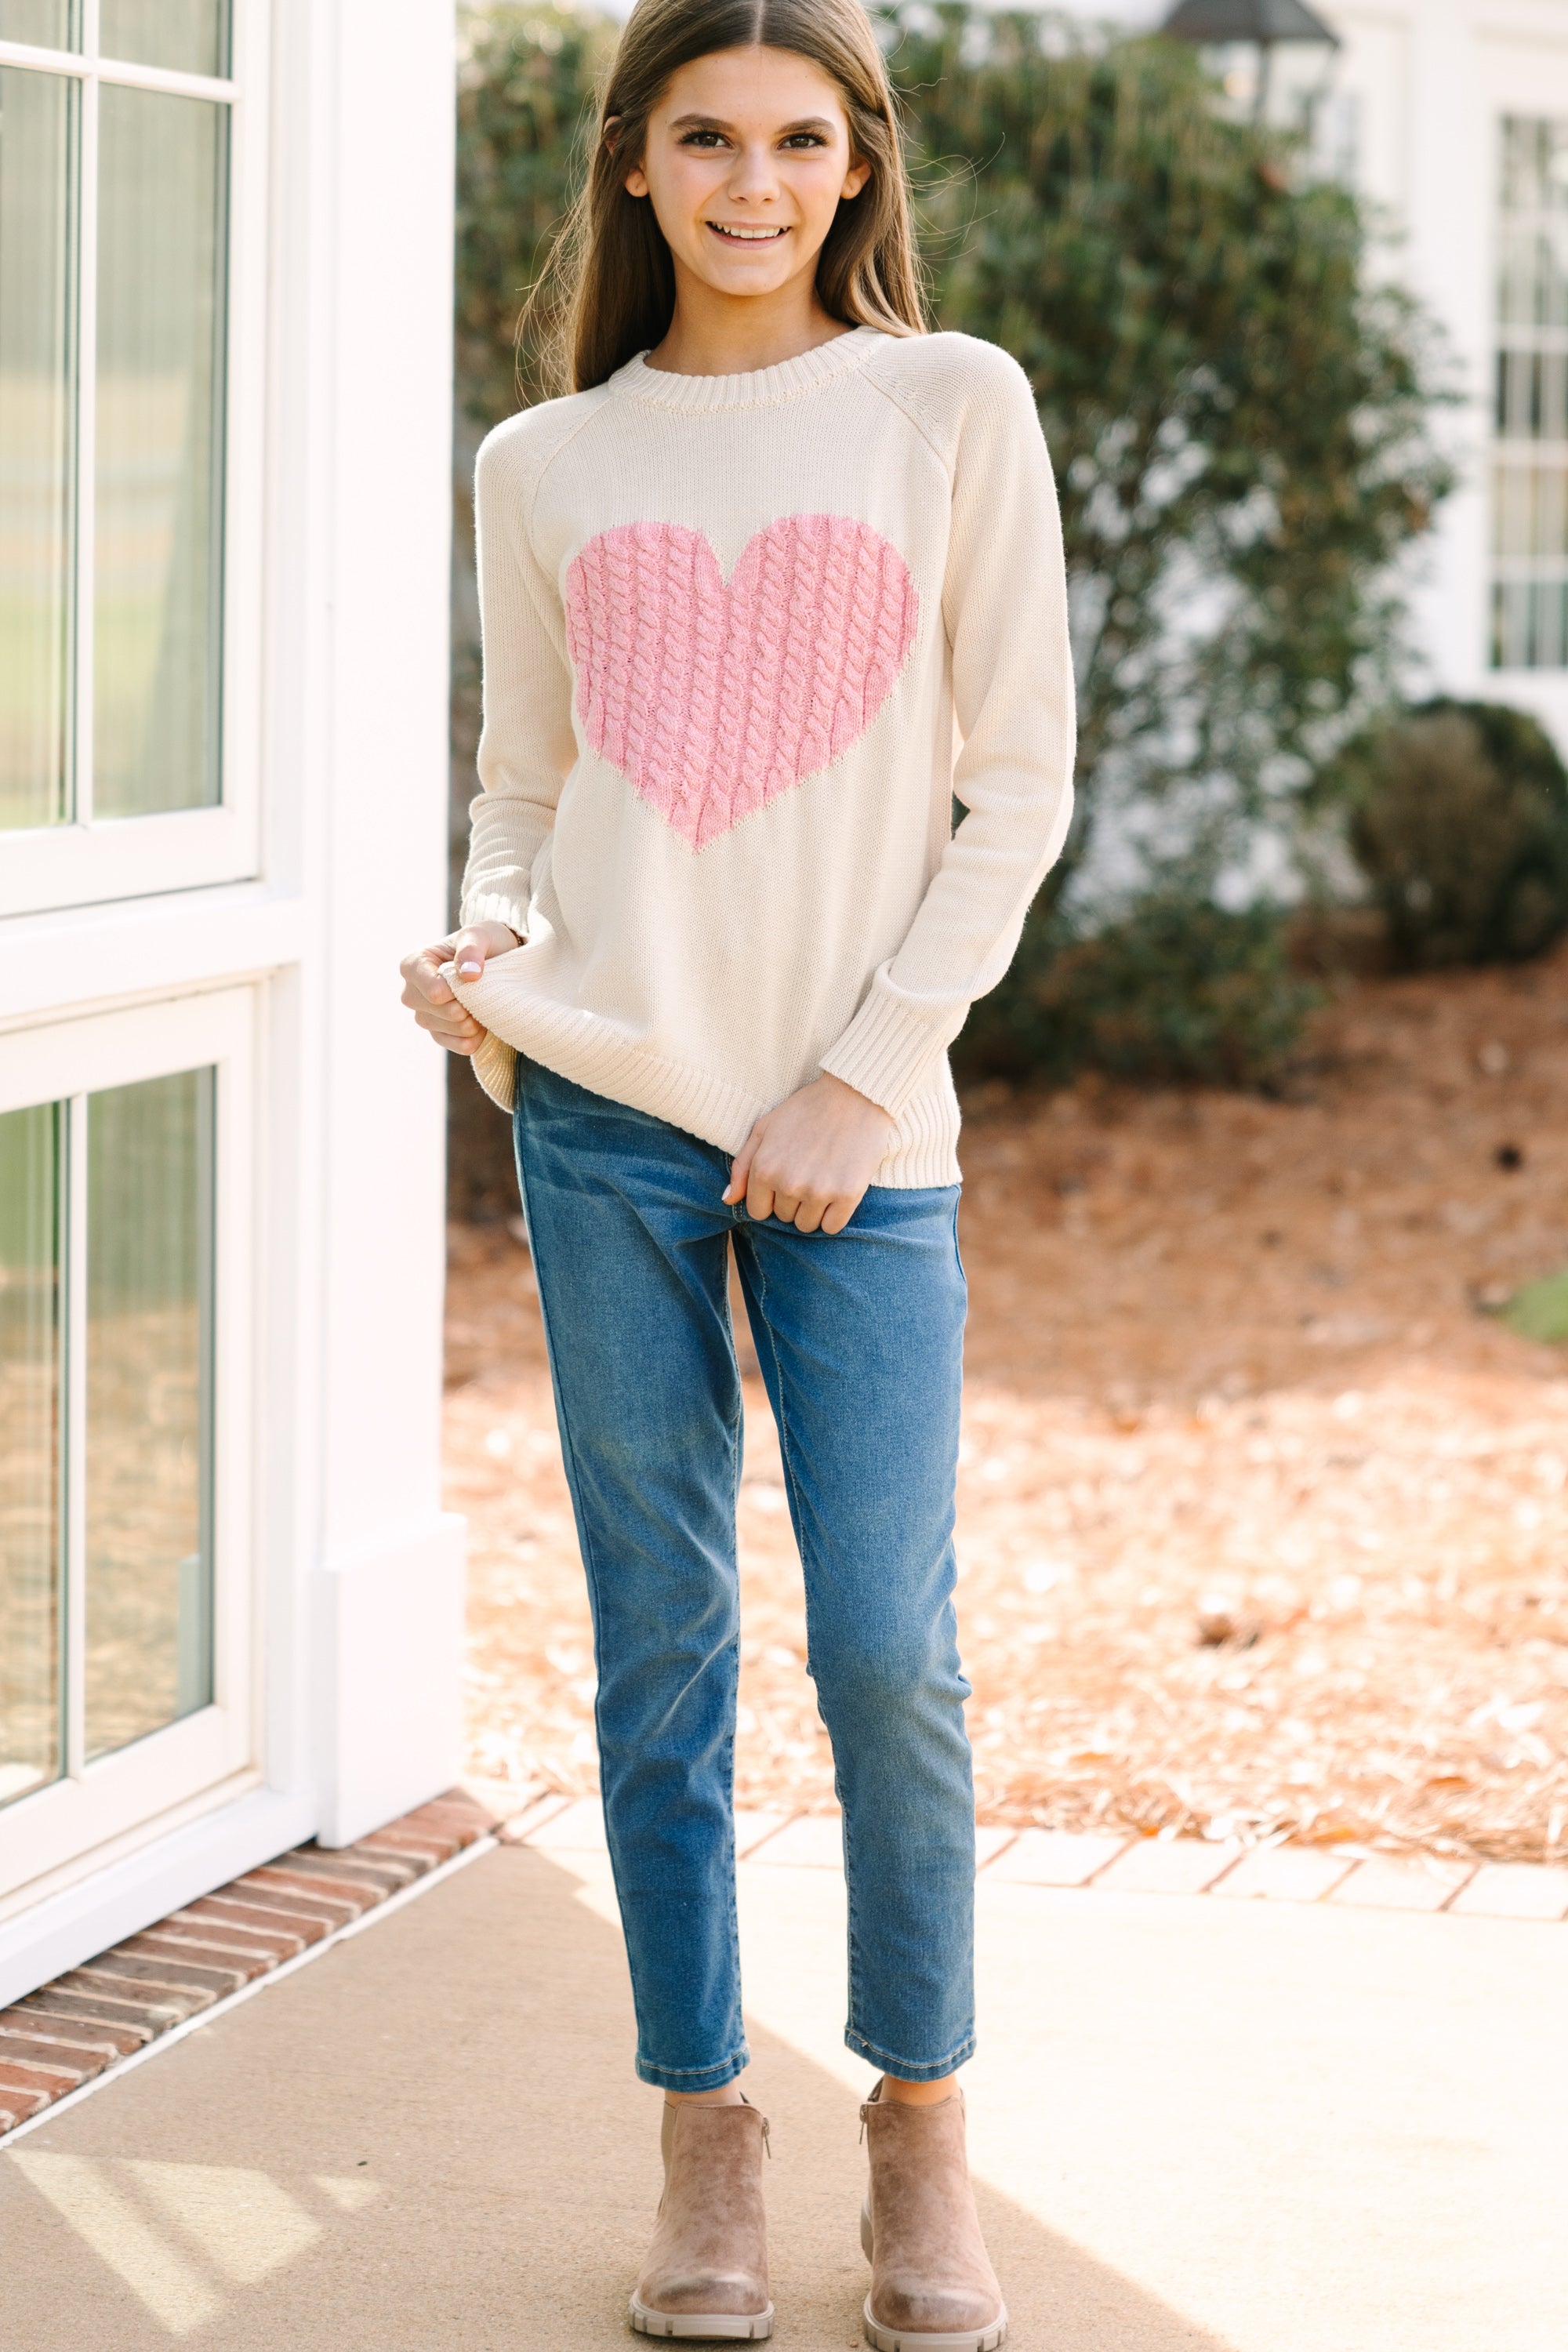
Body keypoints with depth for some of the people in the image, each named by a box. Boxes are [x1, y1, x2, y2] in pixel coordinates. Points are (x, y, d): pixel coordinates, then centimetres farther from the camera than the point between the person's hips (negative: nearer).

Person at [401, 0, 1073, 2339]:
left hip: (862, 1134, -1)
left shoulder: (951, 410, 3)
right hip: (606, 1112, 2)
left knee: (888, 1646, -6)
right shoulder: (544, 467, 9)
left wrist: (861, 1085, -5)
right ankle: (704, 2133, 17)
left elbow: (1020, 786, 1)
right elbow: (521, 791, 15)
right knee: (660, 1646, 5)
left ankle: (921, 2125, 14)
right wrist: (485, 953, -8)